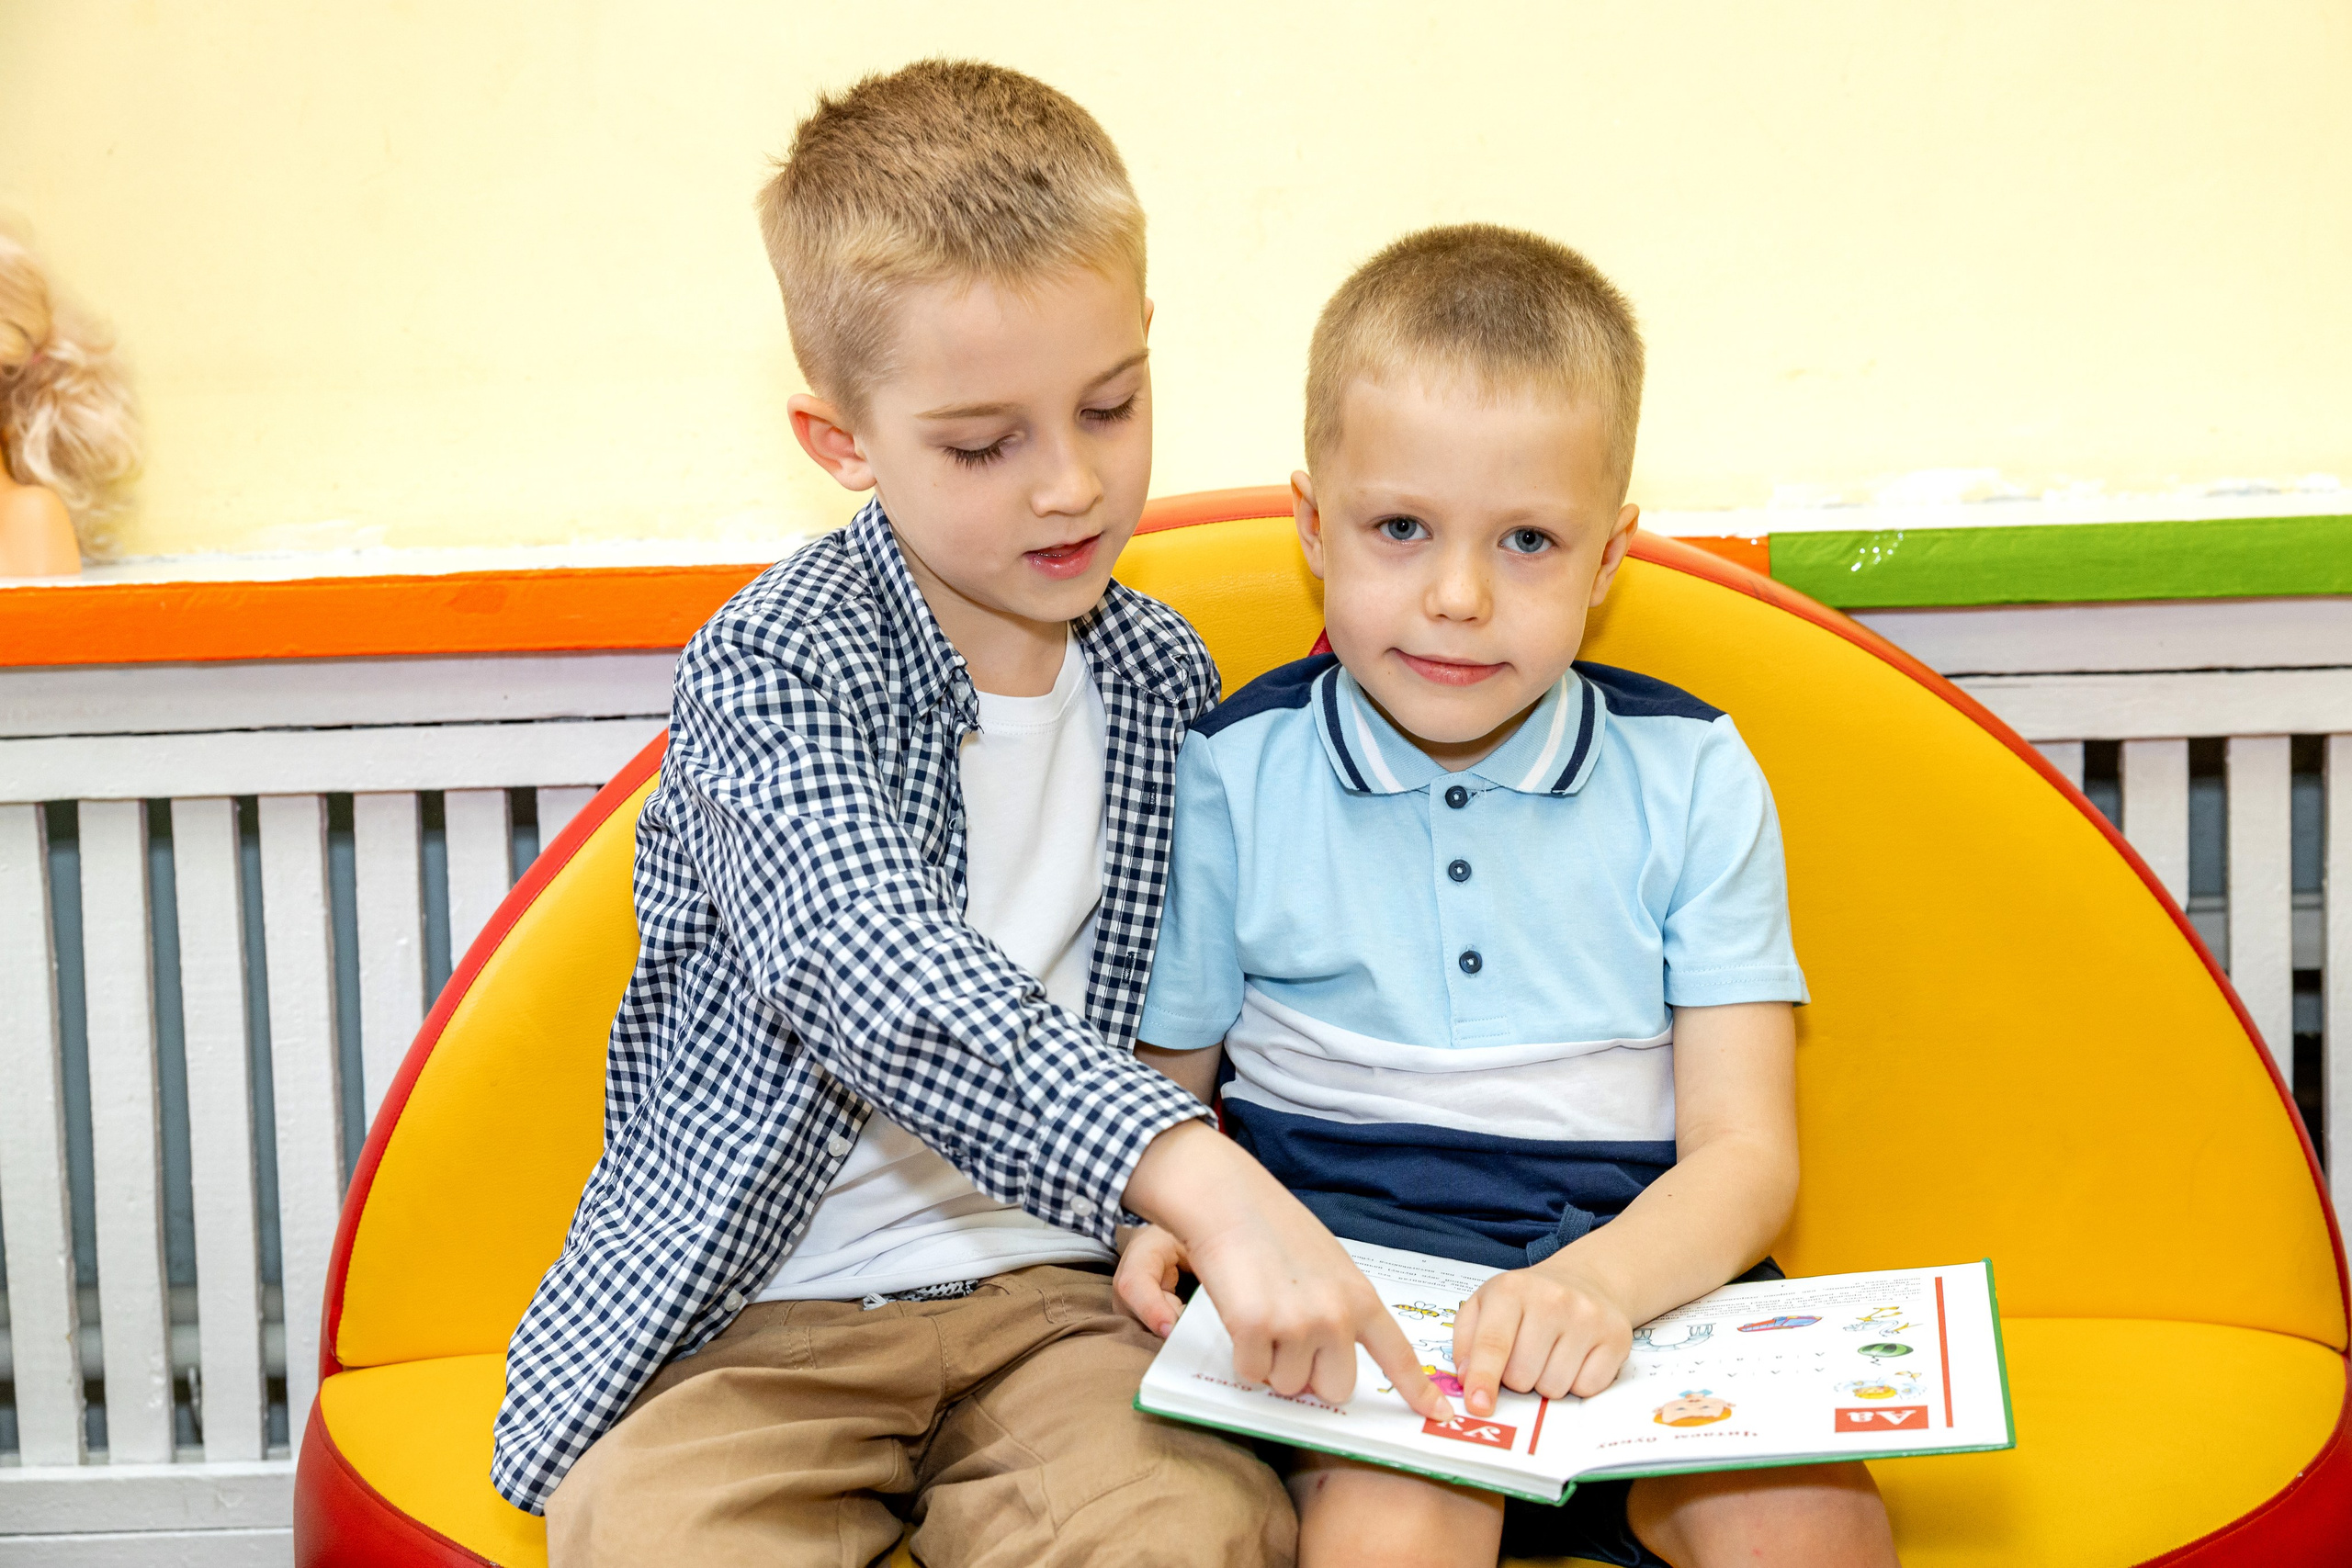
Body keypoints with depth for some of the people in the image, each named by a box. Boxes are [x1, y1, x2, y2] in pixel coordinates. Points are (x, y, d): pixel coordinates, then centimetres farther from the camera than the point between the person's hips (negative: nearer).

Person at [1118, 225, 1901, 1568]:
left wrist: (1599, 1279, -21)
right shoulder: (1235, 775, 4)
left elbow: (1746, 1147, 0)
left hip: (1643, 1276, 2)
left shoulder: (1693, 778, 5)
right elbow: (1161, 1078, 12)